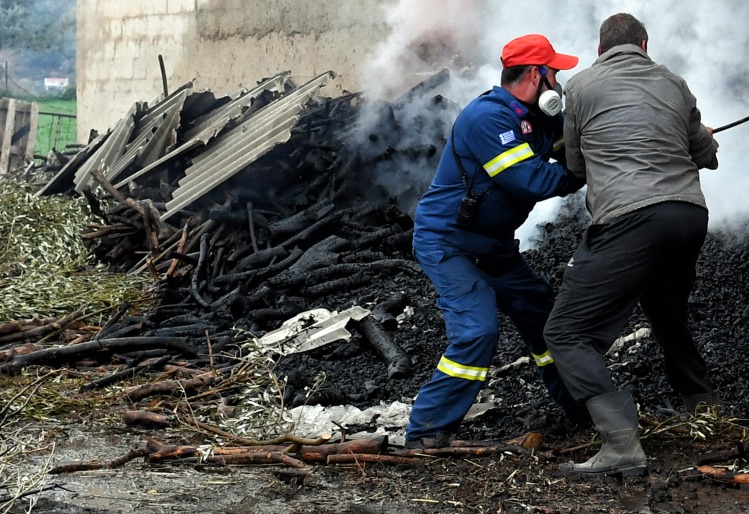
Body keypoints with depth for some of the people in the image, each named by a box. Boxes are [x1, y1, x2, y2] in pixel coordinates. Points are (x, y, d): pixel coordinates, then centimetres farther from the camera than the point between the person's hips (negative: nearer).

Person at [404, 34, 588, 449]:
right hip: (445, 241, -9)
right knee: (477, 330, -22)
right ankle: (425, 433, -12)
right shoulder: (487, 117, -24)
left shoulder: (540, 118, 4)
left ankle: (584, 410, 30)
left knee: (543, 316, 13)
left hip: (493, 245, 9)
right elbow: (531, 180, -31)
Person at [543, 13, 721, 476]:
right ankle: (709, 412, 44)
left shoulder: (581, 86, 7)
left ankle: (622, 446, -16)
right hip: (691, 216, 6)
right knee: (668, 319, 31)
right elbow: (706, 156, 27)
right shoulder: (674, 83, 17)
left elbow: (575, 164, 17)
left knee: (567, 334, -3)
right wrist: (704, 140, 50)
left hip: (630, 220, -6)